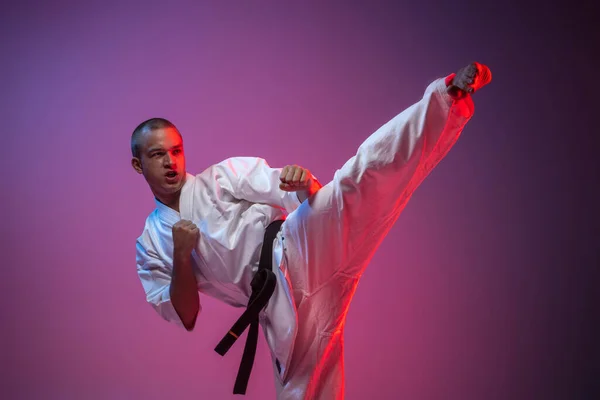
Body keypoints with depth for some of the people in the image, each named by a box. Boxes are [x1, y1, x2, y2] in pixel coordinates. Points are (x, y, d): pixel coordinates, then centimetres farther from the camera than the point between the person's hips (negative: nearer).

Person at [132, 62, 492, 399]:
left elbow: (296, 194, 3)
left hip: (299, 252, -2)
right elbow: (185, 317, 10)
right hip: (279, 305, 3)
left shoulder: (221, 178, 10)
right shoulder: (150, 245, 16)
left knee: (363, 178, -26)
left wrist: (306, 184, -22)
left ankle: (450, 97, -35)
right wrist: (182, 257, -6)